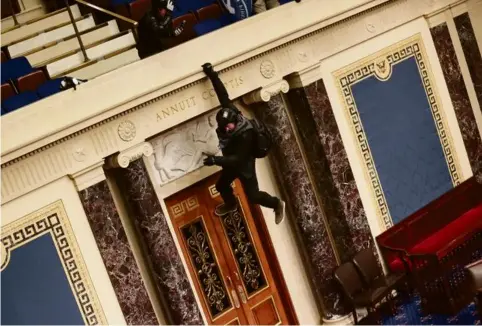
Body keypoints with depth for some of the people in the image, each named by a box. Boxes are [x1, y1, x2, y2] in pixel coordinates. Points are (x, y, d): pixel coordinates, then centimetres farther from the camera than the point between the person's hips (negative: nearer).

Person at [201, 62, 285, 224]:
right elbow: (223, 95, -18)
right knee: (221, 185, 23)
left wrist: (215, 160, -47)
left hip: (245, 165, -7)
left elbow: (238, 159, -37)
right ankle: (231, 205, 55)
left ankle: (277, 204, 31)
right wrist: (212, 75, -23)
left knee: (253, 195, 4)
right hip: (232, 162, 7)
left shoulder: (245, 135, -41)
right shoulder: (230, 112, -23)